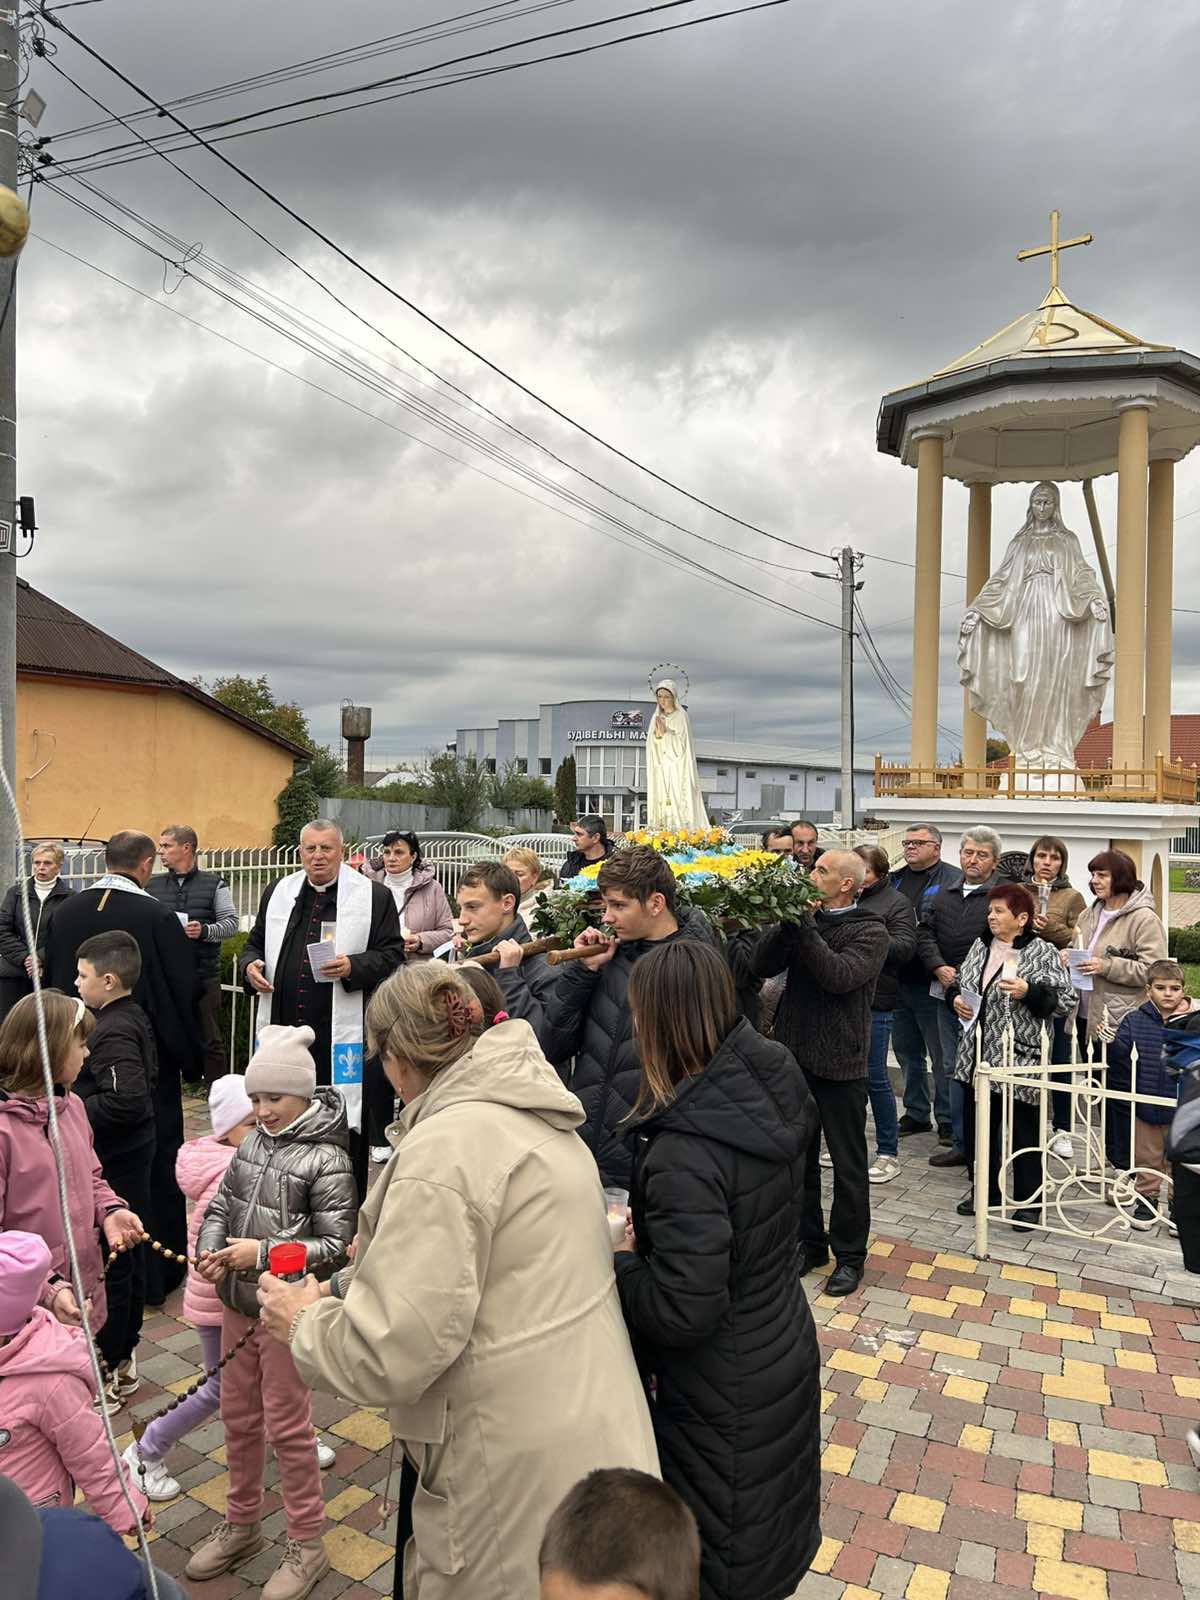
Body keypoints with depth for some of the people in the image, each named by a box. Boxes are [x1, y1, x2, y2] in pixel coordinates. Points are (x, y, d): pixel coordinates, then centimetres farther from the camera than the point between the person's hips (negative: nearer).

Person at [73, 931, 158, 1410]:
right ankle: (125, 1357, 33)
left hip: (113, 1161, -10)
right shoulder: (135, 1018, 6)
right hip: (134, 1153, 10)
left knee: (107, 1265, 3)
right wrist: (85, 1087, 13)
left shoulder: (112, 1033, -23)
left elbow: (125, 1100, -32)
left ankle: (106, 1374, 16)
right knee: (130, 1256, 19)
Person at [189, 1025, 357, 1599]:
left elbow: (335, 1243, -18)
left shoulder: (326, 1158, -20)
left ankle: (306, 1546, 27)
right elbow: (220, 1203, 8)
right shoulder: (254, 1141, -1)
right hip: (238, 1303, 6)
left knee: (288, 1427, 7)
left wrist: (263, 1253, -24)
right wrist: (210, 1253, -10)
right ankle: (242, 1524, 43)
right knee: (238, 1417, 21)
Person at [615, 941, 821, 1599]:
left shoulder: (683, 1154, -35)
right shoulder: (774, 1086, -11)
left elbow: (682, 1312, -30)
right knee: (774, 1536, 30)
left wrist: (621, 1260, -14)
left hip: (727, 1396, -7)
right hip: (788, 1352, 7)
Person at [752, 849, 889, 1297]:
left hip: (839, 1064, -5)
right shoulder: (805, 920, 8)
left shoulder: (870, 932, -8)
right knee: (799, 1157, 16)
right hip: (795, 1057, 5)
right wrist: (784, 925, -16)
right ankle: (809, 1242, 32)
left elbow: (841, 976, -25)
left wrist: (803, 931, -25)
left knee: (848, 1165, 8)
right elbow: (763, 966, -3)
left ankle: (849, 1255, 23)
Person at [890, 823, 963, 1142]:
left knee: (942, 1056, 4)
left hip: (931, 982, -7)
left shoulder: (955, 880, -8)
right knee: (907, 1052, 17)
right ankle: (916, 1113, 30)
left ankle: (947, 1120, 17)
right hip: (898, 980, 7)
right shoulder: (894, 880, 12)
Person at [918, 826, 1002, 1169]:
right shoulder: (944, 895, 14)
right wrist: (939, 967, -6)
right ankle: (961, 1144, 24)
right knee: (954, 1069, 13)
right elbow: (924, 933, 10)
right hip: (948, 995, 7)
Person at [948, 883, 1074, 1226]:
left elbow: (1064, 1000, -10)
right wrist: (955, 998, 0)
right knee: (977, 1126, 14)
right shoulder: (980, 946, 11)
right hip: (977, 1057, 6)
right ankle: (983, 1190, 30)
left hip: (1019, 1059, -6)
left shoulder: (1042, 952, -7)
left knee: (1024, 1131, 5)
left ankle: (1028, 1201, 20)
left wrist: (1029, 992, -23)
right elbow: (956, 982, 21)